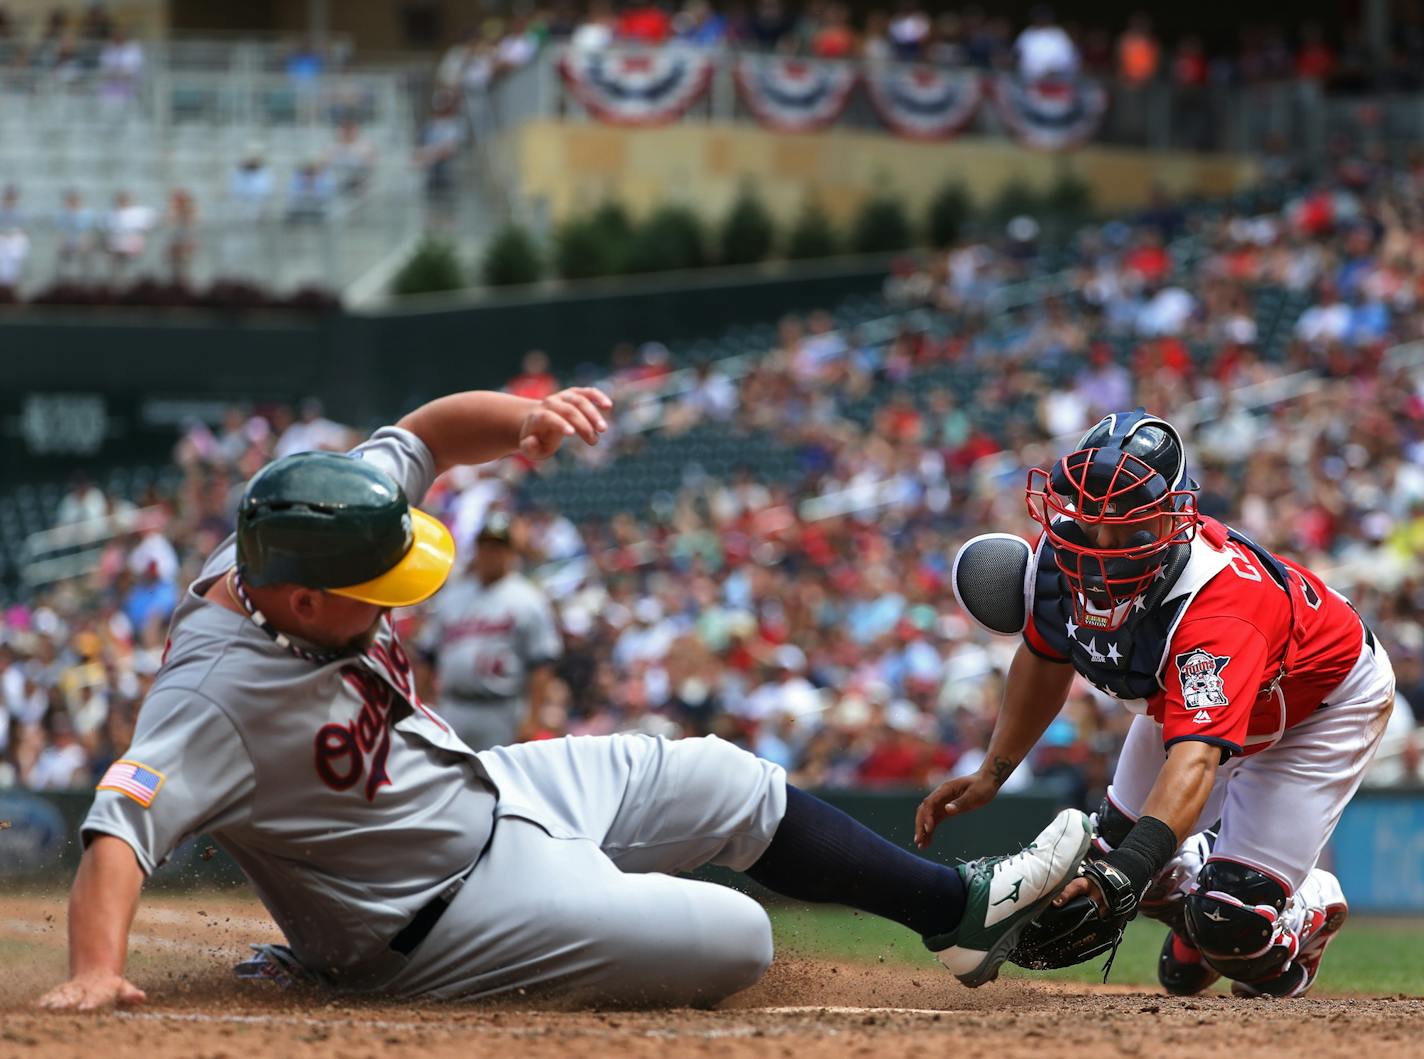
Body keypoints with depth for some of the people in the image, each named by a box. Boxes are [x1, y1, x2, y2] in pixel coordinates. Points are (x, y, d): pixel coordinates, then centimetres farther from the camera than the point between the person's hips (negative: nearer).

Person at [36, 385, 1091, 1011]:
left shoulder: (304, 536, -12)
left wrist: (523, 417, -19)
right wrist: (95, 973, -60)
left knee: (724, 781, 16)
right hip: (453, 894, -9)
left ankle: (959, 904, 34)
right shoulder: (215, 693, -35)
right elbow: (121, 824, -44)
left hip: (484, 785, 9)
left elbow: (426, 435, 1)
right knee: (734, 939, -10)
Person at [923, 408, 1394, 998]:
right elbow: (1046, 660, 0)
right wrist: (990, 776, -2)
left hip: (1324, 704, -7)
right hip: (1185, 698, 7)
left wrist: (1127, 872, -72)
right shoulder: (1062, 556, -25)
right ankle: (1199, 874, 41)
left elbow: (1195, 761, -59)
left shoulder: (1218, 607, -46)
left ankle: (1312, 906, 21)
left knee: (1230, 923, -15)